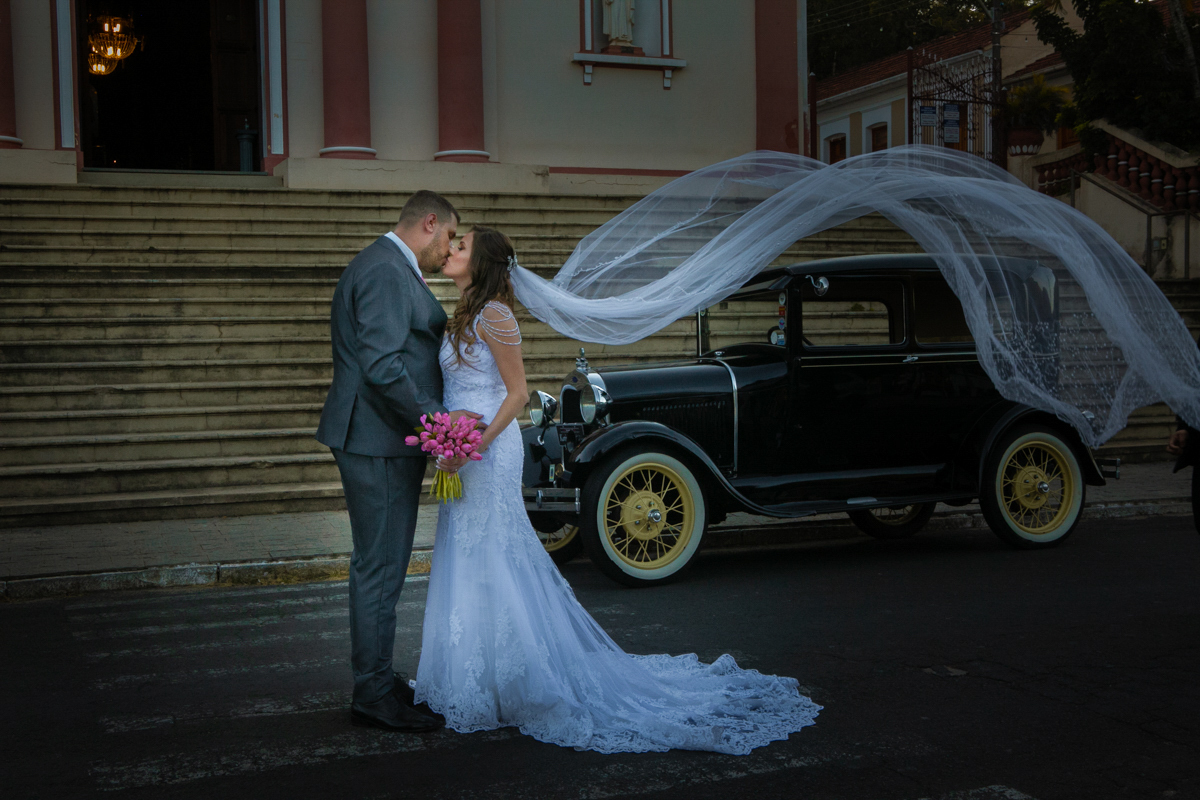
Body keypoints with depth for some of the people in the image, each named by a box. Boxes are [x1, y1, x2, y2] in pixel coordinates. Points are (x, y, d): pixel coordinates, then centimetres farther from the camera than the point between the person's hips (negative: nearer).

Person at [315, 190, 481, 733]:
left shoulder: (393, 269, 20)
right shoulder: (385, 271, -16)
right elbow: (382, 366, -25)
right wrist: (437, 419, -25)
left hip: (385, 440, 11)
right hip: (379, 442, -11)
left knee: (381, 565, 16)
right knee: (380, 566, -5)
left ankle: (377, 681, 25)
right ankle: (373, 695, 3)